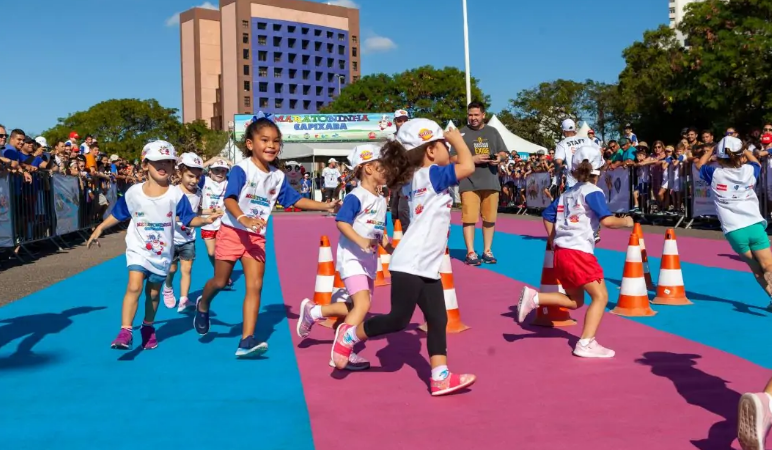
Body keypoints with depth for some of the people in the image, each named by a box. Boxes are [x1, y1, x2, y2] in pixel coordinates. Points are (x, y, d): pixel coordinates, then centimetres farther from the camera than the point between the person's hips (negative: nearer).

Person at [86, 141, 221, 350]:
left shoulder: (176, 195, -10)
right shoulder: (133, 193, -8)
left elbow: (189, 219, -8)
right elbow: (117, 215, 6)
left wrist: (205, 220, -26)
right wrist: (99, 229, 4)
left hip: (162, 253, 1)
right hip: (138, 250, -1)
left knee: (154, 293, 14)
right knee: (134, 287, -19)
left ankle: (148, 328, 36)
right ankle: (125, 331, -14)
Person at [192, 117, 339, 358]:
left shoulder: (278, 176, 3)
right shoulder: (241, 169, -15)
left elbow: (295, 199, 9)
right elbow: (229, 199, -26)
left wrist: (325, 206, 1)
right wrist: (243, 219, -44)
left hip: (256, 237, 4)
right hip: (232, 231, -4)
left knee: (255, 285, -7)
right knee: (220, 281, 8)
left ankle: (246, 341, -8)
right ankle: (202, 305, 43)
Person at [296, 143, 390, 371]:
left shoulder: (381, 201, 12)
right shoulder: (355, 197, -15)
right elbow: (341, 222, -24)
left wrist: (392, 250, 5)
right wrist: (361, 241, -36)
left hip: (369, 260, 9)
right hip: (351, 258, -9)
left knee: (358, 307, 14)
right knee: (363, 304, -19)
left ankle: (312, 311, 32)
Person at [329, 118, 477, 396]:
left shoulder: (415, 179, 15)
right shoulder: (431, 175, -12)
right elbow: (468, 166, -20)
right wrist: (457, 139, -3)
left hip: (427, 266, 10)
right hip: (411, 264, -10)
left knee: (438, 320, 5)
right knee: (398, 319, -3)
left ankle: (440, 377, 6)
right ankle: (349, 335, 16)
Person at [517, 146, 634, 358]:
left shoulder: (567, 193, 16)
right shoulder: (593, 192, -6)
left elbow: (548, 215, 19)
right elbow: (607, 221, -16)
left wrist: (554, 241, 25)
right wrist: (625, 222, 3)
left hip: (562, 252, 8)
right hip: (579, 253, -8)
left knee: (574, 300, 18)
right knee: (600, 296, 1)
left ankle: (533, 297, 2)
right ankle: (586, 344, -5)